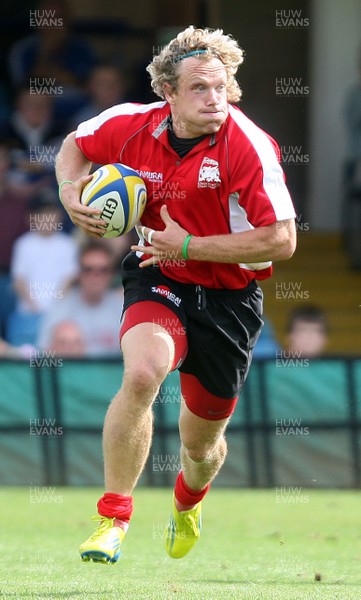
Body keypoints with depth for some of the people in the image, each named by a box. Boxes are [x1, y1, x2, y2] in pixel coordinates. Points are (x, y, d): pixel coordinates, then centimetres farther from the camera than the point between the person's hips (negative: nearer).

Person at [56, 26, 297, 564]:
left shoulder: (249, 146, -22)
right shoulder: (133, 125, -11)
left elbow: (281, 240, -23)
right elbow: (76, 146, 12)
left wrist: (189, 245, -24)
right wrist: (70, 191, -10)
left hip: (229, 296, -1)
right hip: (158, 280, 1)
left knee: (201, 441, 12)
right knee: (142, 373, -32)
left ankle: (188, 501, 52)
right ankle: (112, 519, -21)